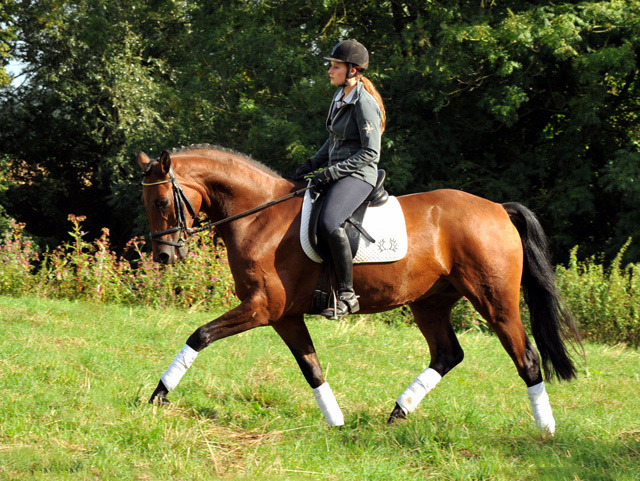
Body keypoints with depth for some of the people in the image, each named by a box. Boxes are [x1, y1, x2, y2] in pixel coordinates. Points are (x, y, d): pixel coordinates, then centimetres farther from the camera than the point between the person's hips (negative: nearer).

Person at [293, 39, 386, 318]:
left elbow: (371, 154, -17)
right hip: (336, 174, 11)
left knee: (329, 223, -34)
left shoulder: (364, 103, -14)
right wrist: (312, 164, 14)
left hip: (358, 176, -11)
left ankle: (347, 295, -28)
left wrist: (331, 172, -19)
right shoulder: (340, 97, 14)